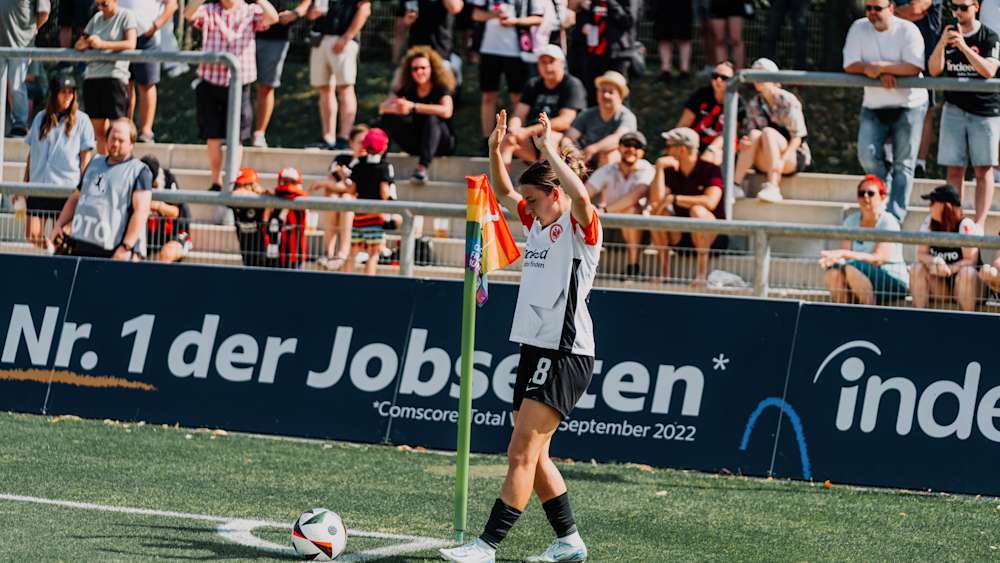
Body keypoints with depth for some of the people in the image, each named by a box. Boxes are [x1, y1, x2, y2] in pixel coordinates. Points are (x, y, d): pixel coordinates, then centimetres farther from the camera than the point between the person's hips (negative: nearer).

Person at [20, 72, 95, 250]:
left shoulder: (81, 120, 3)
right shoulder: (41, 118, 12)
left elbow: (86, 156, 1)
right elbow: (31, 153, 16)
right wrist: (24, 183, 13)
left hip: (66, 187, -3)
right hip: (38, 185, 3)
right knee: (32, 234, -4)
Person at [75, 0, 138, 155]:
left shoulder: (126, 16, 1)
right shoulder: (97, 18, 17)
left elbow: (130, 44, -13)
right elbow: (78, 44, 19)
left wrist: (102, 44, -22)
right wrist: (83, 44, -6)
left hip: (115, 76, -6)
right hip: (92, 76, 6)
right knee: (99, 132, 6)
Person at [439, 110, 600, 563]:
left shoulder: (580, 226, -10)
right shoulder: (538, 222, 15)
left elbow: (580, 196, -33)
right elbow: (504, 192, 27)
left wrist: (550, 152, -25)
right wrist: (495, 150, 11)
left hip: (565, 353, -9)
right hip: (534, 349, 9)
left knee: (522, 454, -11)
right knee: (532, 456, 11)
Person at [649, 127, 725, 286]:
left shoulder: (710, 170, -10)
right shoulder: (670, 171, 3)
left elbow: (710, 202, -28)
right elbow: (656, 200, -12)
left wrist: (673, 199, -26)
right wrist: (659, 167, -16)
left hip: (711, 235, -5)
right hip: (681, 237, 5)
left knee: (697, 211, -34)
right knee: (658, 211, -18)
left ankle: (702, 273, -29)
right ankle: (664, 271, -18)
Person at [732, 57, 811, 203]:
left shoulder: (788, 101, -9)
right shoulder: (754, 104, 6)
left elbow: (798, 137, -14)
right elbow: (750, 132, 4)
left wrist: (782, 160, -29)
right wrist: (744, 143, -22)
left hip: (794, 157, -3)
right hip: (765, 163, 4)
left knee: (768, 132, -30)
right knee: (754, 135, -25)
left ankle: (772, 188, -41)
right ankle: (736, 184, -34)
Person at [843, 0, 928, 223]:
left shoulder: (907, 30, -11)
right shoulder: (859, 29, 0)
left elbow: (914, 67, -22)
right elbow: (850, 66, -7)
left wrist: (880, 66, -26)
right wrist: (877, 72, -21)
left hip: (908, 106, -3)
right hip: (873, 106, 3)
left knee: (903, 164, -4)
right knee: (867, 155, -13)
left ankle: (895, 218, -2)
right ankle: (885, 189, 14)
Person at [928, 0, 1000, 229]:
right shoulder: (947, 34, 7)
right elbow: (934, 70, -1)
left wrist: (963, 47, -26)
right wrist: (942, 44, -18)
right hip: (954, 109, 3)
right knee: (954, 169, 0)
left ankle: (980, 223, -7)